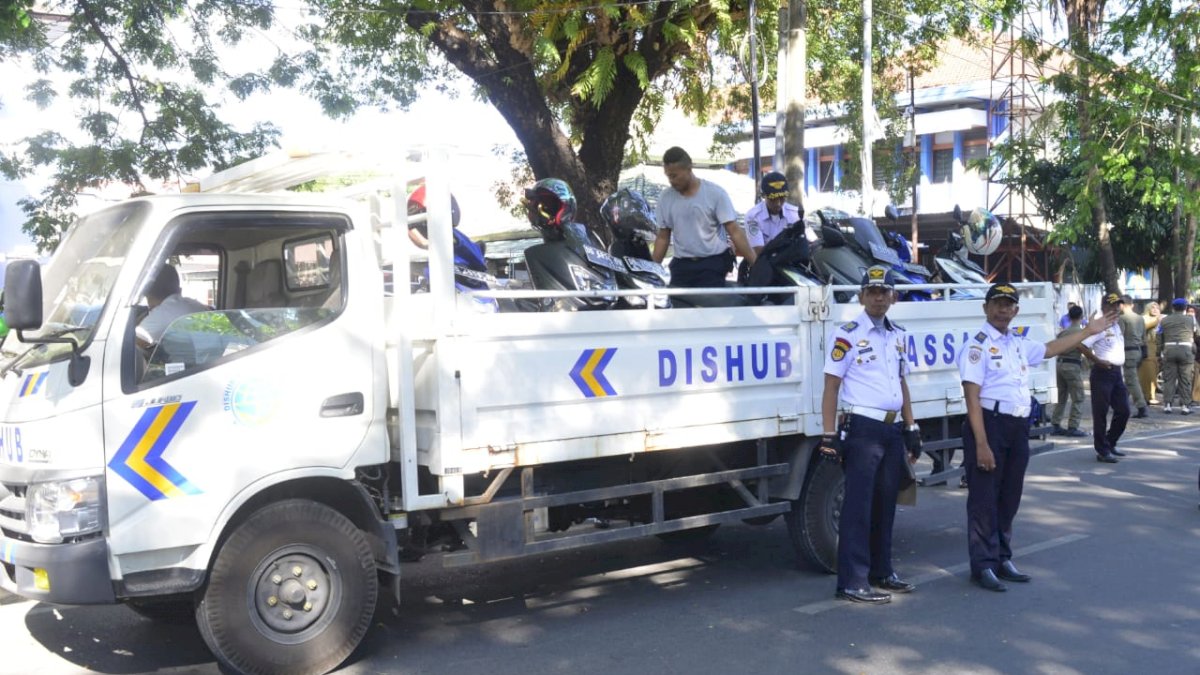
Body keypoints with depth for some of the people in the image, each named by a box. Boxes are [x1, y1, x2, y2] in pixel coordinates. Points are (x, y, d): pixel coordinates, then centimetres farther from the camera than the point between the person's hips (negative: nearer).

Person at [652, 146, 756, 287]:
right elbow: (663, 237, 14)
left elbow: (735, 231, -8)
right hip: (681, 266, 4)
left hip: (712, 265, -4)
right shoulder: (665, 198, 6)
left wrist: (756, 264, -14)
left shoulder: (715, 193, -6)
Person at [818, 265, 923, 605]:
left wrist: (911, 429, 16)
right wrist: (829, 436, -15)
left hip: (893, 429, 7)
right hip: (863, 428, -7)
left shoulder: (898, 335, 14)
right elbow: (831, 388, -9)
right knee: (858, 506, -5)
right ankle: (852, 582, -1)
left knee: (885, 503, 14)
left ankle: (881, 571, 25)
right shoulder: (848, 335, -7)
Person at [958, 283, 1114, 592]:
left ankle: (1002, 559, 27)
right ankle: (983, 565, 7)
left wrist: (1089, 331, 42)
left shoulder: (1019, 344, 16)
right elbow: (972, 397, -16)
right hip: (990, 424, -8)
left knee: (1010, 497, 15)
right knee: (984, 498, -1)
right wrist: (981, 444, -21)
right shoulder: (978, 345, -10)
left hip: (1018, 427, 8)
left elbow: (1050, 348, 37)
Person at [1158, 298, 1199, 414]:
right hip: (1186, 349, -1)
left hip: (1169, 349, 1)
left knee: (1169, 378, 5)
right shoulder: (1191, 318, 5)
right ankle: (1185, 405, 4)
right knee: (1185, 379, 4)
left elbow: (1158, 335, 9)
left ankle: (1167, 404, 0)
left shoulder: (1164, 320, 8)